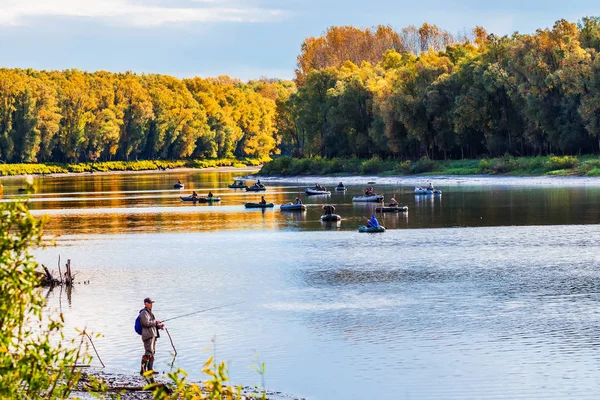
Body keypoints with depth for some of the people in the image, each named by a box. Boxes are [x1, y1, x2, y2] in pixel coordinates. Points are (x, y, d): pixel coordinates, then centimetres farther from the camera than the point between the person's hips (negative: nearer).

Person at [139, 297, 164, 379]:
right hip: (148, 335, -10)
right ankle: (143, 369, -21)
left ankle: (150, 370, 9)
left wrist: (159, 326, 12)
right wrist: (156, 322, -9)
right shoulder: (144, 313, -7)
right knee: (148, 352, -18)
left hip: (153, 335, 10)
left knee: (152, 354, 8)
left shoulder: (150, 312, 24)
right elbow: (146, 323, -20)